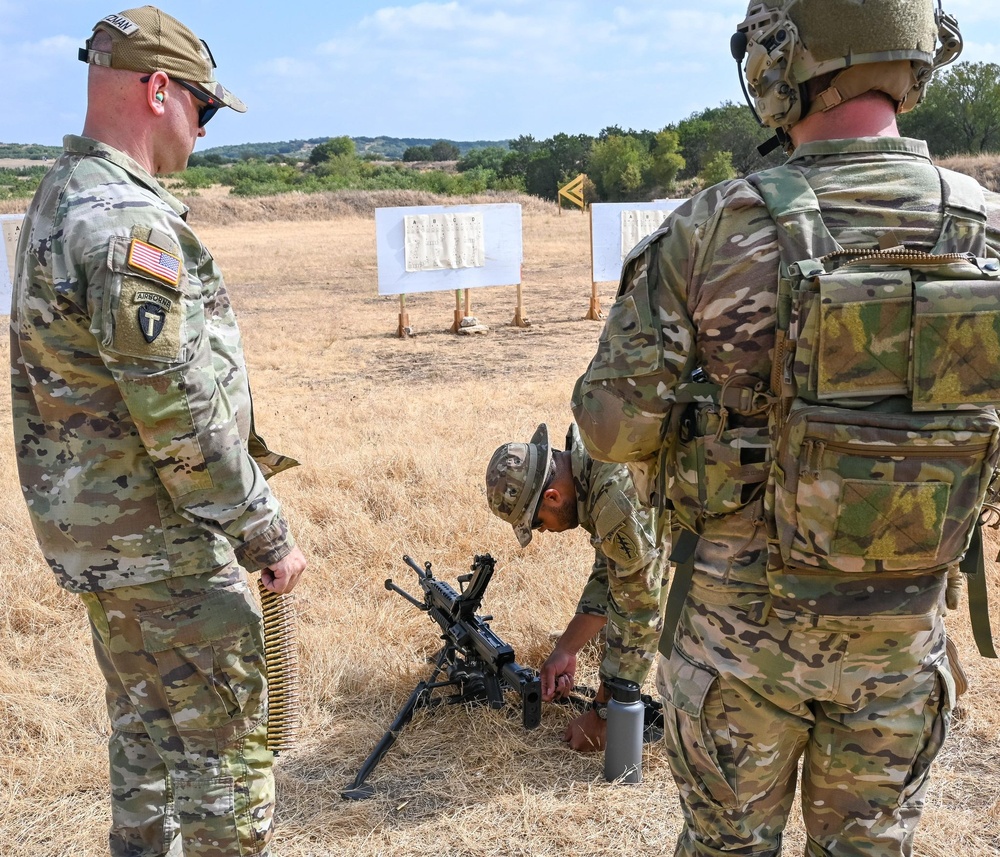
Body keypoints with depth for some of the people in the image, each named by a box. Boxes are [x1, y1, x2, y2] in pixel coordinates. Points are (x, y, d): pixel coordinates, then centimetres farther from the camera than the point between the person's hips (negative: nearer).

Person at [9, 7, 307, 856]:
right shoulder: (129, 223, -22)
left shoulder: (59, 200, 10)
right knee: (230, 739, 3)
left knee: (150, 725, 22)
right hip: (154, 536, -10)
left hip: (89, 520, 10)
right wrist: (267, 537, -16)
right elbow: (180, 417, -25)